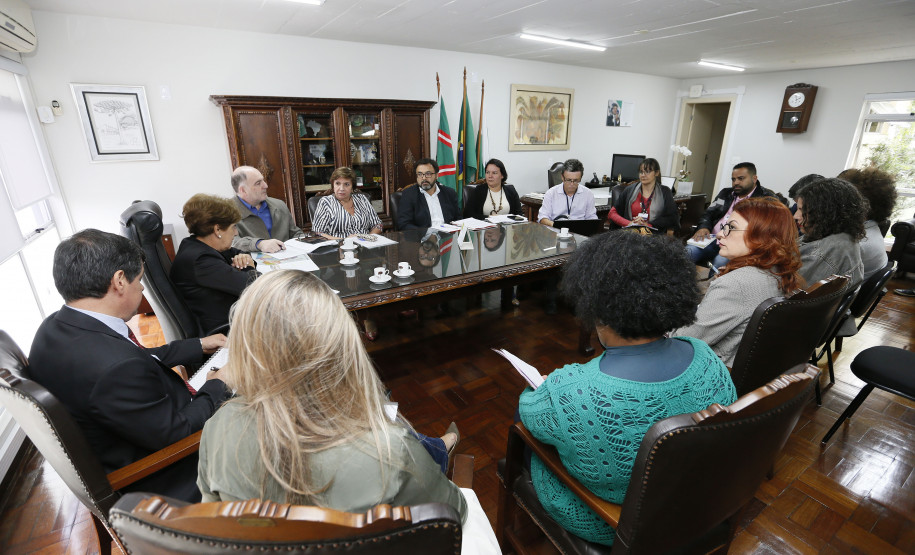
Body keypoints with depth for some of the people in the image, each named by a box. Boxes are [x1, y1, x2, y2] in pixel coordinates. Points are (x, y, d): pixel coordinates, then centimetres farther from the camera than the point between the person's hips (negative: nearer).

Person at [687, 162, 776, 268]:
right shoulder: (725, 193, 25)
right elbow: (709, 213, 21)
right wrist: (704, 227, -4)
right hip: (712, 239, 5)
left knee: (720, 262, -36)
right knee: (687, 252, -26)